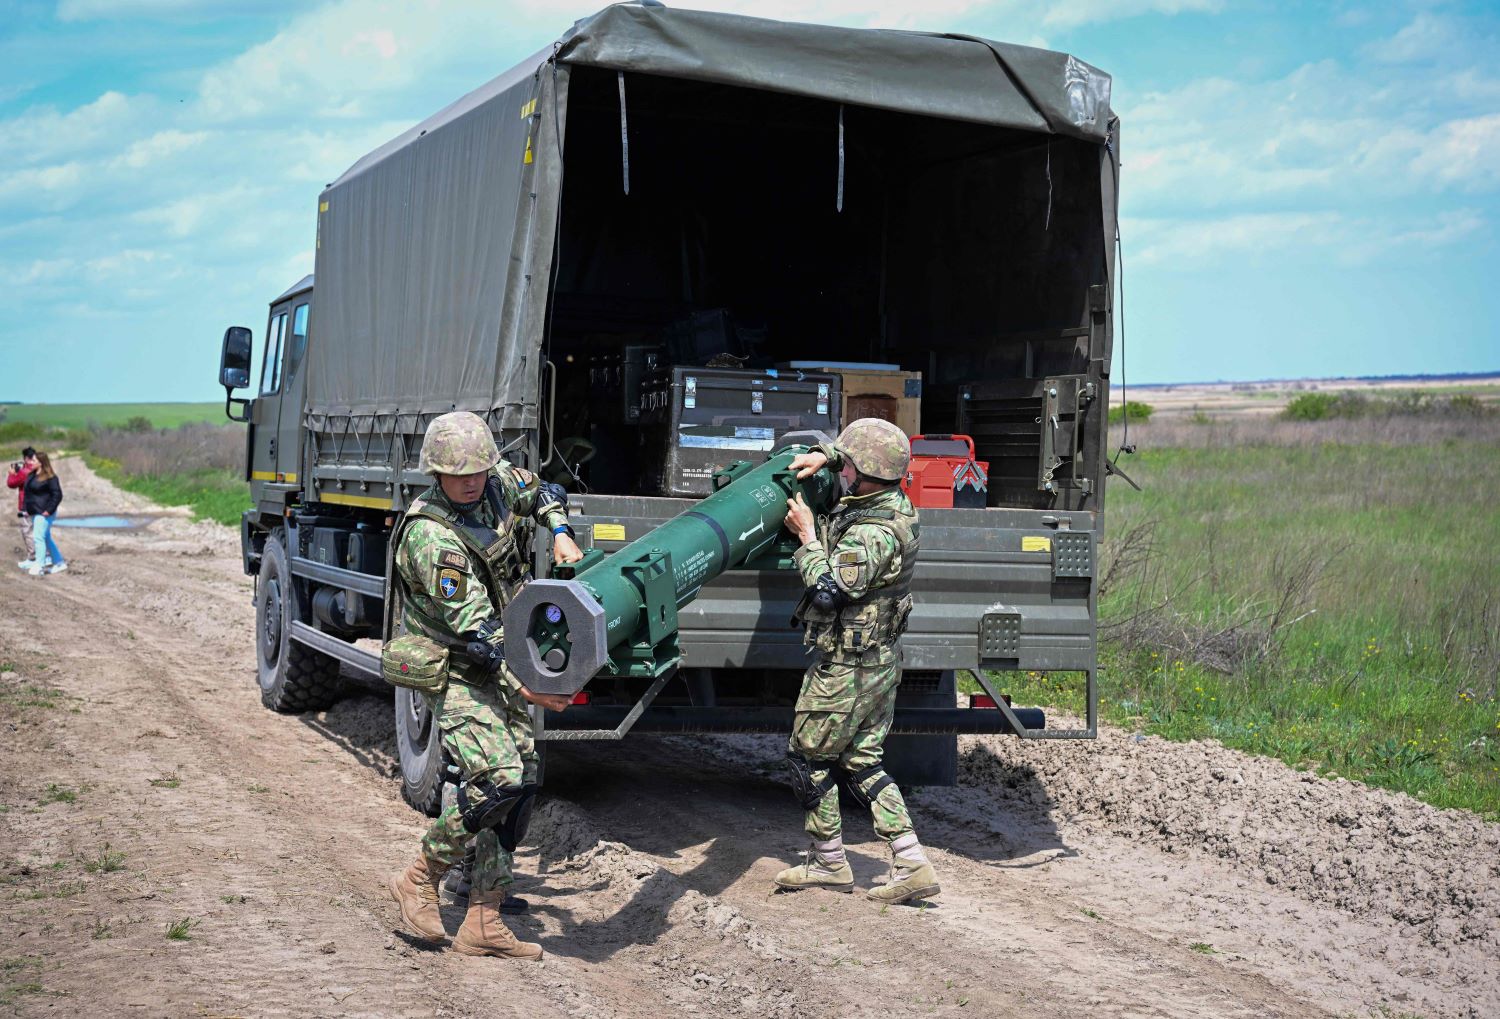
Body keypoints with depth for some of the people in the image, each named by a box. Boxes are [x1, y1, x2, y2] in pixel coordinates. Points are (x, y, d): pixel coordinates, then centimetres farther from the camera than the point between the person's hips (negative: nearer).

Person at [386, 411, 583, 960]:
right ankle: (419, 879, 0)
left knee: (522, 781, 2)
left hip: (500, 661, 8)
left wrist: (560, 535, 3)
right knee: (498, 779, -23)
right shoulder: (429, 535, -24)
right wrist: (522, 686, -31)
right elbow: (472, 629, -27)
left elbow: (544, 491, 22)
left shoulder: (498, 484, -2)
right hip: (454, 671, -8)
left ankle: (482, 923, 8)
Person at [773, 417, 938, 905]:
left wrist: (807, 535, -15)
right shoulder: (890, 502, 5)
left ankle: (830, 864, 19)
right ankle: (912, 867, 8)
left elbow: (828, 588, -27)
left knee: (808, 758, 7)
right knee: (862, 763, 13)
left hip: (846, 670, -9)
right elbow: (848, 457, 23)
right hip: (881, 663, 10)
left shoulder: (874, 534, -25)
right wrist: (822, 456, 4)